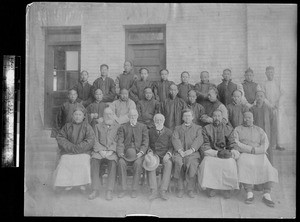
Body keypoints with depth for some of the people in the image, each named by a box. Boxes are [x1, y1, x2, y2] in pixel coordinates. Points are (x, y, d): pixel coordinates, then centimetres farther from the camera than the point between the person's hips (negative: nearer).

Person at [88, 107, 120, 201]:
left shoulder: (118, 127, 16)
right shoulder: (97, 126, 21)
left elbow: (118, 142, 4)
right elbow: (95, 141, 9)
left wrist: (111, 151, -12)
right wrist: (101, 150, -8)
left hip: (112, 152, -1)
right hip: (99, 151, 1)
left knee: (113, 163, -33)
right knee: (94, 161, -30)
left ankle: (109, 191, -30)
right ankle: (95, 190, -27)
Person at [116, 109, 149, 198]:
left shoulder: (143, 127, 14)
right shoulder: (123, 127, 15)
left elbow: (145, 142, 5)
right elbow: (120, 141, 5)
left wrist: (141, 152, -12)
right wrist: (120, 152, -13)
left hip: (138, 152, -1)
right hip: (126, 152, 1)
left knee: (138, 163, -32)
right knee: (121, 162, -29)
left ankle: (134, 189, -21)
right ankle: (123, 188, -19)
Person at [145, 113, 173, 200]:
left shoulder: (169, 132, 9)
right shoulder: (150, 131, 12)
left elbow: (171, 146, 6)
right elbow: (147, 144, 14)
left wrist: (168, 154, -13)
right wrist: (150, 151, -7)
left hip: (165, 155, 0)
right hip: (154, 154, 1)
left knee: (168, 164, -33)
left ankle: (163, 191, -31)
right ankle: (154, 191, -31)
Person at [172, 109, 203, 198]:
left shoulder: (198, 128, 21)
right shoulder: (178, 128, 25)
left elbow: (199, 139, 3)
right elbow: (175, 139, 6)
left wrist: (191, 150, -15)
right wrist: (180, 150, -14)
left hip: (193, 152, -1)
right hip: (180, 152, 1)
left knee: (192, 163, -34)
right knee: (178, 162, -32)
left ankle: (190, 189, -22)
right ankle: (180, 189, -22)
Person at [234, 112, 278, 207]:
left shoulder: (259, 130, 19)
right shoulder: (237, 129, 14)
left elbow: (265, 144, 5)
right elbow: (235, 143, -2)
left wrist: (255, 150, -13)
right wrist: (250, 148, -12)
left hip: (258, 154, 2)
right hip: (243, 154, -2)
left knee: (267, 167, -28)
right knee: (245, 166, -35)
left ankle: (266, 195, -28)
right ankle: (249, 194, -32)